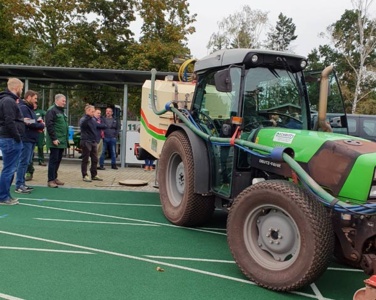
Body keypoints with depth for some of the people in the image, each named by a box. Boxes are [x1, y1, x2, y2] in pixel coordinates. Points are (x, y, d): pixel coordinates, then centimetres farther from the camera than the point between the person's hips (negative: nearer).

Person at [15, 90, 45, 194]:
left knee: (26, 162, 13)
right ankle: (19, 186, -3)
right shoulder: (23, 107, -13)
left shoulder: (29, 108, 19)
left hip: (31, 139, 10)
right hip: (26, 139, -10)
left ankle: (21, 183, 21)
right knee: (23, 162, -8)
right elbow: (29, 123, -20)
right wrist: (41, 125, -5)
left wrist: (38, 125, -4)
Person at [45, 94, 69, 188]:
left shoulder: (62, 111, 19)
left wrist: (66, 138, 20)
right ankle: (51, 180, 0)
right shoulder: (51, 111, -10)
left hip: (62, 141, 9)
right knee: (53, 160, -6)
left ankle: (54, 177, 22)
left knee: (58, 160, 13)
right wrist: (54, 138, -20)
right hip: (55, 141, -9)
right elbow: (49, 126, -17)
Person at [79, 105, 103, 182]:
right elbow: (82, 124, -35)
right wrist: (88, 116, -42)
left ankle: (94, 175, 20)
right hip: (86, 142, -7)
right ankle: (85, 176, 8)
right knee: (85, 160, 1)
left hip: (94, 141, 7)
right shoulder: (83, 119, -9)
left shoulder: (93, 119, 14)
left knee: (95, 159, 10)